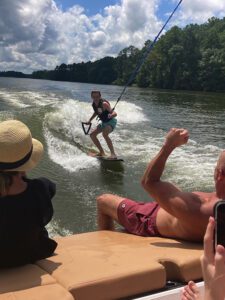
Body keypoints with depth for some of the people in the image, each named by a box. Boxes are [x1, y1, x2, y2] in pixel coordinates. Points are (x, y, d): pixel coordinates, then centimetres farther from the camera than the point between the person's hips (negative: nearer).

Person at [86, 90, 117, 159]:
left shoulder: (104, 104, -26)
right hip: (103, 122, 9)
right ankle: (101, 152, 19)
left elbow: (115, 113, -34)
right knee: (92, 135, 9)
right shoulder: (93, 104, -3)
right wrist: (90, 120, 16)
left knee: (105, 134, -34)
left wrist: (111, 115, -55)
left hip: (111, 121, -9)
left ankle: (113, 154, -34)